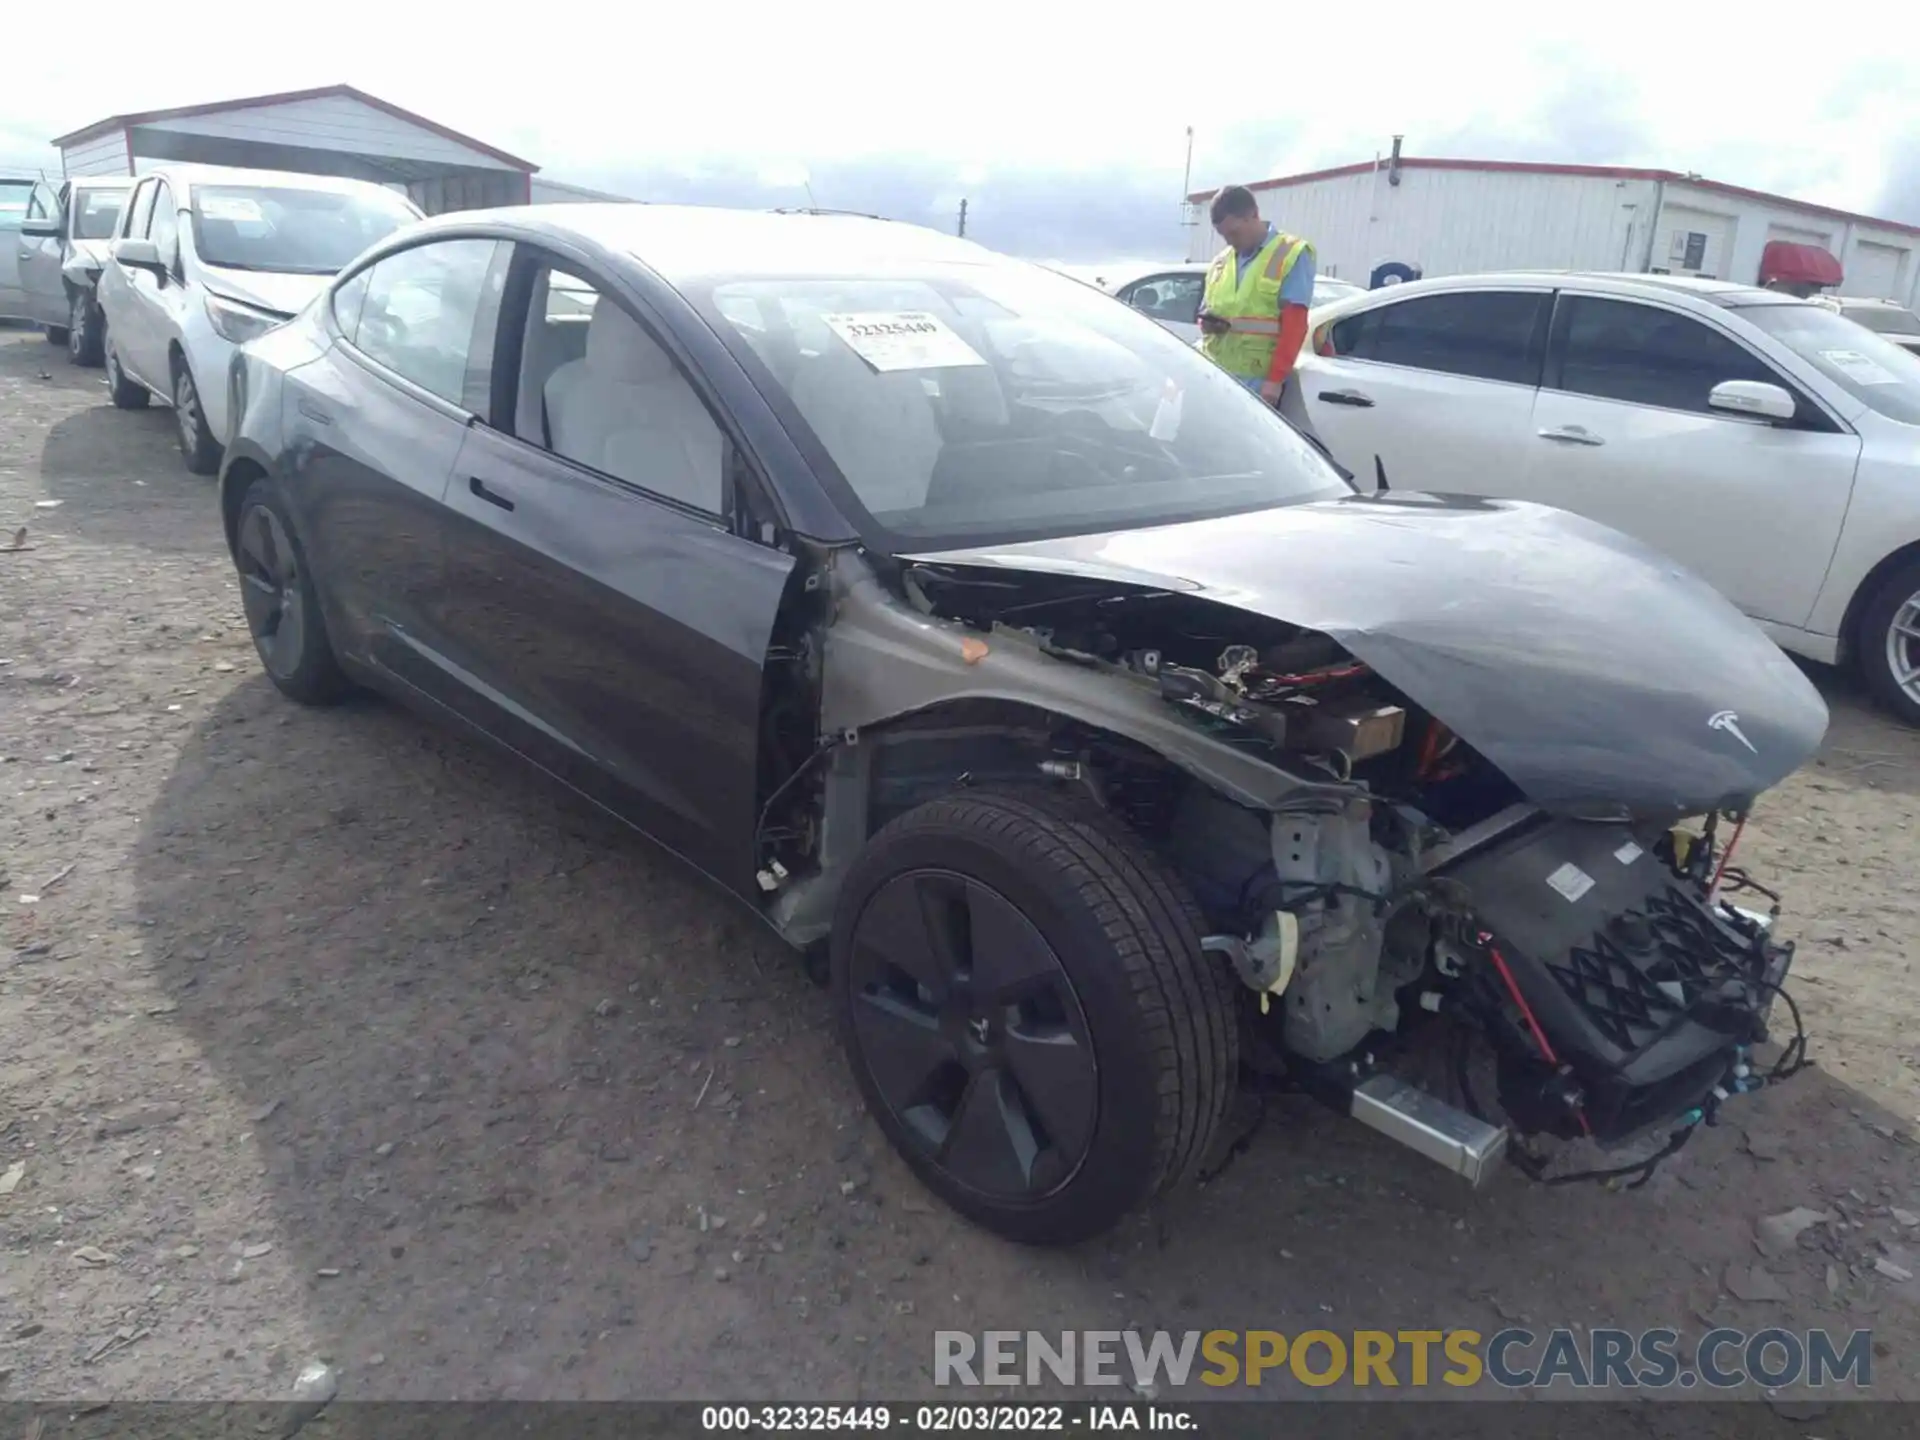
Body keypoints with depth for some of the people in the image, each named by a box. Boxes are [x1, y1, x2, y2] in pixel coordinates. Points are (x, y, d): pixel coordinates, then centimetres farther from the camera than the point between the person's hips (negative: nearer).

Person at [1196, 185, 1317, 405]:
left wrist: (1276, 379, -17)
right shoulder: (1220, 262, 17)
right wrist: (1206, 323, 1)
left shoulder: (1292, 255, -1)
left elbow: (1294, 324, -8)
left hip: (1257, 381, -6)